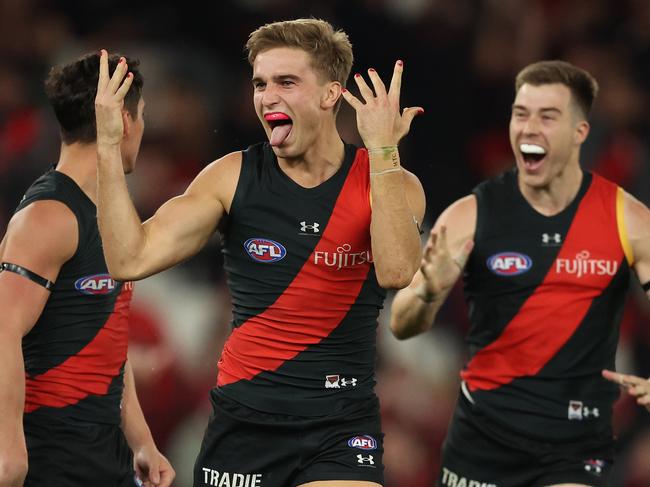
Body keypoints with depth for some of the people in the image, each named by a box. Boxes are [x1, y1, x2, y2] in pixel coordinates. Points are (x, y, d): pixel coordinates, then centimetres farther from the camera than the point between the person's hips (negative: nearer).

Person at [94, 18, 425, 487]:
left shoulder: (392, 184, -2)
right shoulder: (232, 177, 0)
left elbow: (396, 271, -23)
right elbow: (131, 260, -8)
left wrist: (383, 151, -26)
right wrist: (109, 146, -15)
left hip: (341, 429, -1)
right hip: (244, 419, 2)